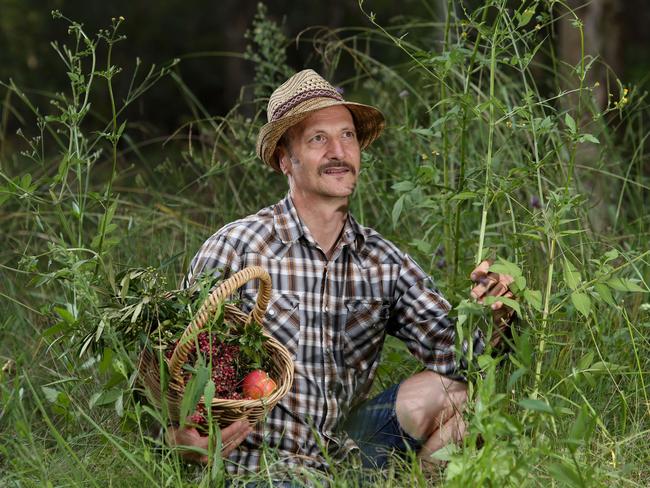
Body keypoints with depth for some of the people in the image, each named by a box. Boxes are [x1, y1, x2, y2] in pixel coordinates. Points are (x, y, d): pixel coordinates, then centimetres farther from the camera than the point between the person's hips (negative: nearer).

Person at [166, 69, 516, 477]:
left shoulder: (385, 263, 6)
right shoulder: (236, 249, -9)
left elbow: (451, 356, 1)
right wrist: (182, 436, -30)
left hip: (344, 454, 5)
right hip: (258, 468, -5)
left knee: (447, 391, -11)